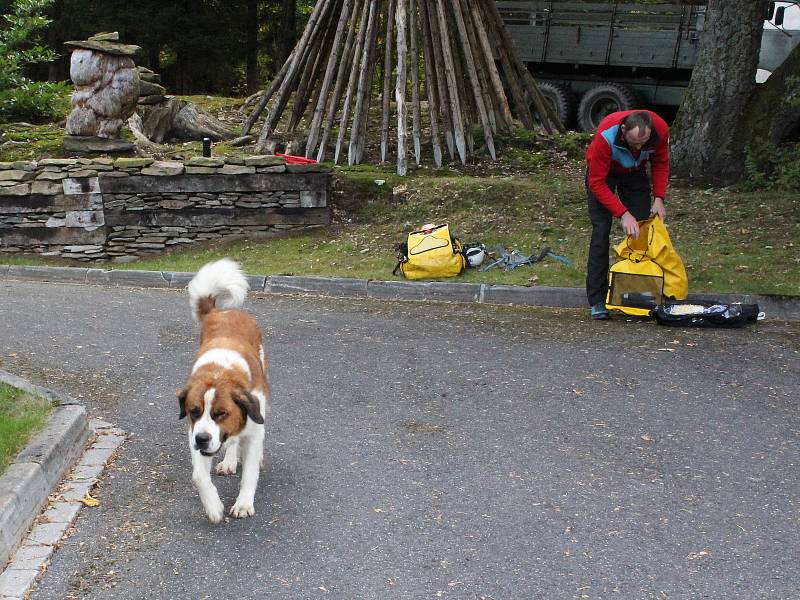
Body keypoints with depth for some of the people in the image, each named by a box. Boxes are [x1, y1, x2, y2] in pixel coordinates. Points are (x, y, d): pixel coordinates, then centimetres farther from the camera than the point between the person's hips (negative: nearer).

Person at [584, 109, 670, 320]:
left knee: (643, 229, -4)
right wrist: (623, 214, -36)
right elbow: (597, 183, -31)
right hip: (603, 172, -4)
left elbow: (660, 163, -6)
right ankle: (597, 300, -11)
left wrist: (659, 198, -16)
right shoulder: (606, 136, -39)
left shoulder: (660, 129, -28)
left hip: (635, 172, 4)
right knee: (601, 231, -14)